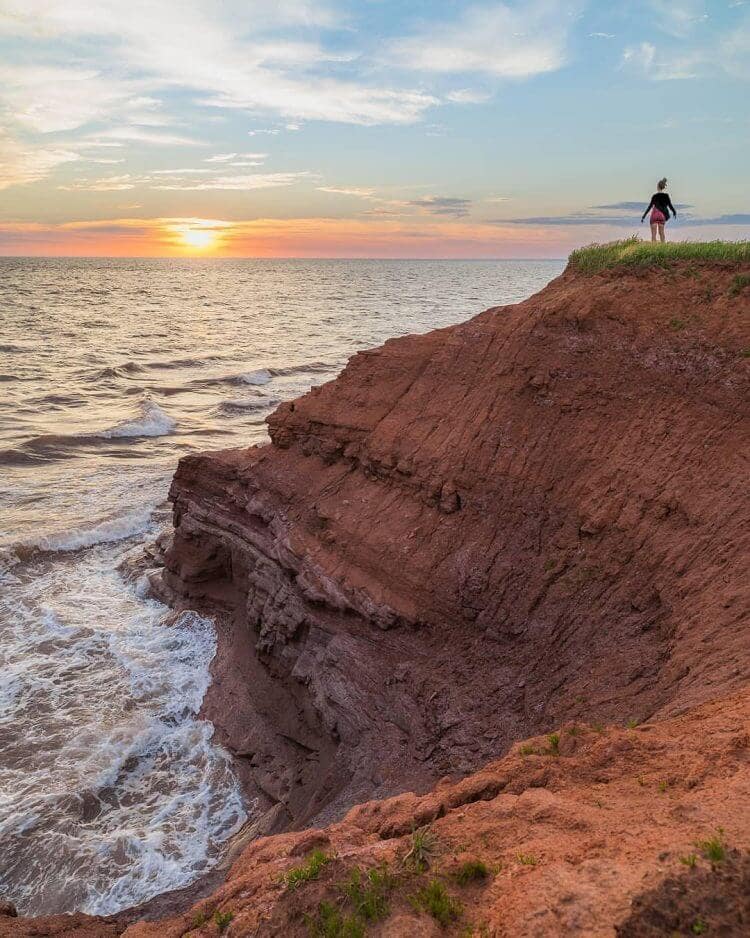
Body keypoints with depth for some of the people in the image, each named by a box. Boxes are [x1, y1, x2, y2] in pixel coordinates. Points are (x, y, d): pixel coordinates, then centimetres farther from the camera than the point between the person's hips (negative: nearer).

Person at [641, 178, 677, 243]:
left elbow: (650, 206, -9)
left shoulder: (655, 195, -8)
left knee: (653, 233, -2)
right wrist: (674, 212, 24)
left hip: (655, 214, -4)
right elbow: (670, 205, 5)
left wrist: (643, 216, -5)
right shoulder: (666, 195, 1)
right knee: (661, 233, 14)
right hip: (662, 215, 4)